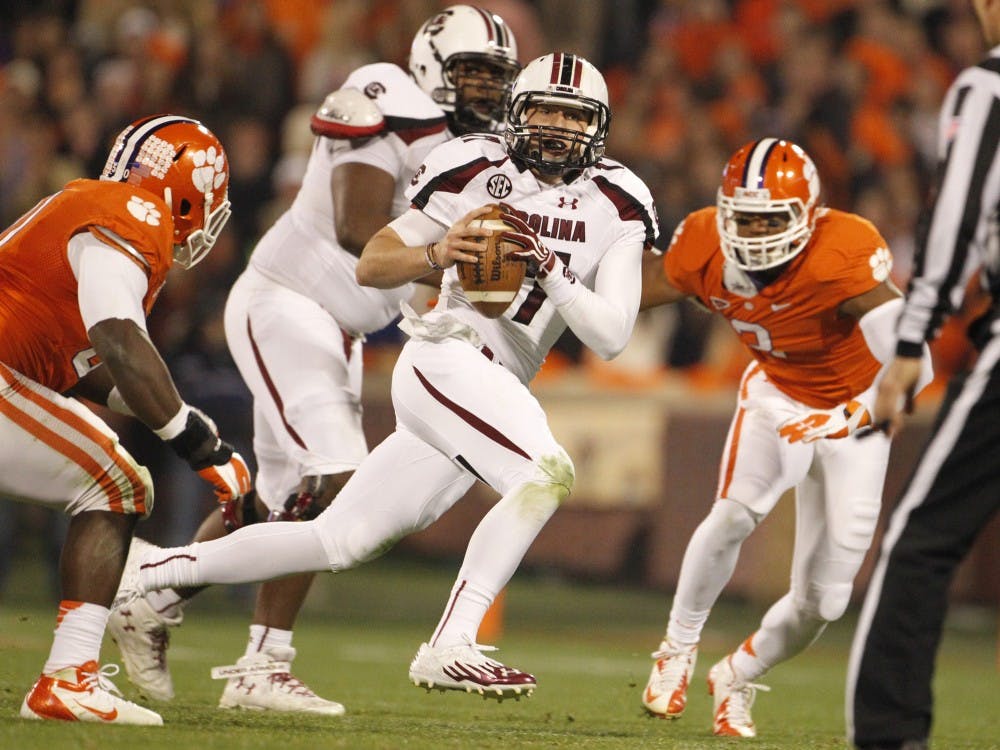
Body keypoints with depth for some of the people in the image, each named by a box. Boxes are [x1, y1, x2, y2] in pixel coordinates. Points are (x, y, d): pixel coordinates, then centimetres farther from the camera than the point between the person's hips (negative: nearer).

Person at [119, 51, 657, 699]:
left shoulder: (616, 209, 7)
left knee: (341, 543, 9)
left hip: (498, 388, 6)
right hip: (447, 356, -6)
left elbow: (611, 337, 0)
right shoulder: (477, 170, -2)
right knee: (547, 473, -29)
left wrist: (551, 274, -15)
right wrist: (436, 254, -18)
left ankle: (155, 573, 20)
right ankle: (451, 647, -28)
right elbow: (372, 265, 3)